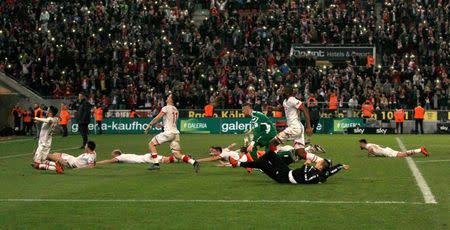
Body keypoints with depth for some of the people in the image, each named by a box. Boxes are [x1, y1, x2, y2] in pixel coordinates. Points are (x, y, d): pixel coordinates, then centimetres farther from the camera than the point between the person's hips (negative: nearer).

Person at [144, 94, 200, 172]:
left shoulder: (166, 108, -3)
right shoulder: (176, 110, 21)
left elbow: (157, 118, -6)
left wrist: (149, 125, 3)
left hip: (169, 132, -8)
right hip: (176, 132, 8)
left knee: (151, 143, 5)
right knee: (177, 154, 4)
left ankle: (156, 163, -3)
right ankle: (193, 162, -15)